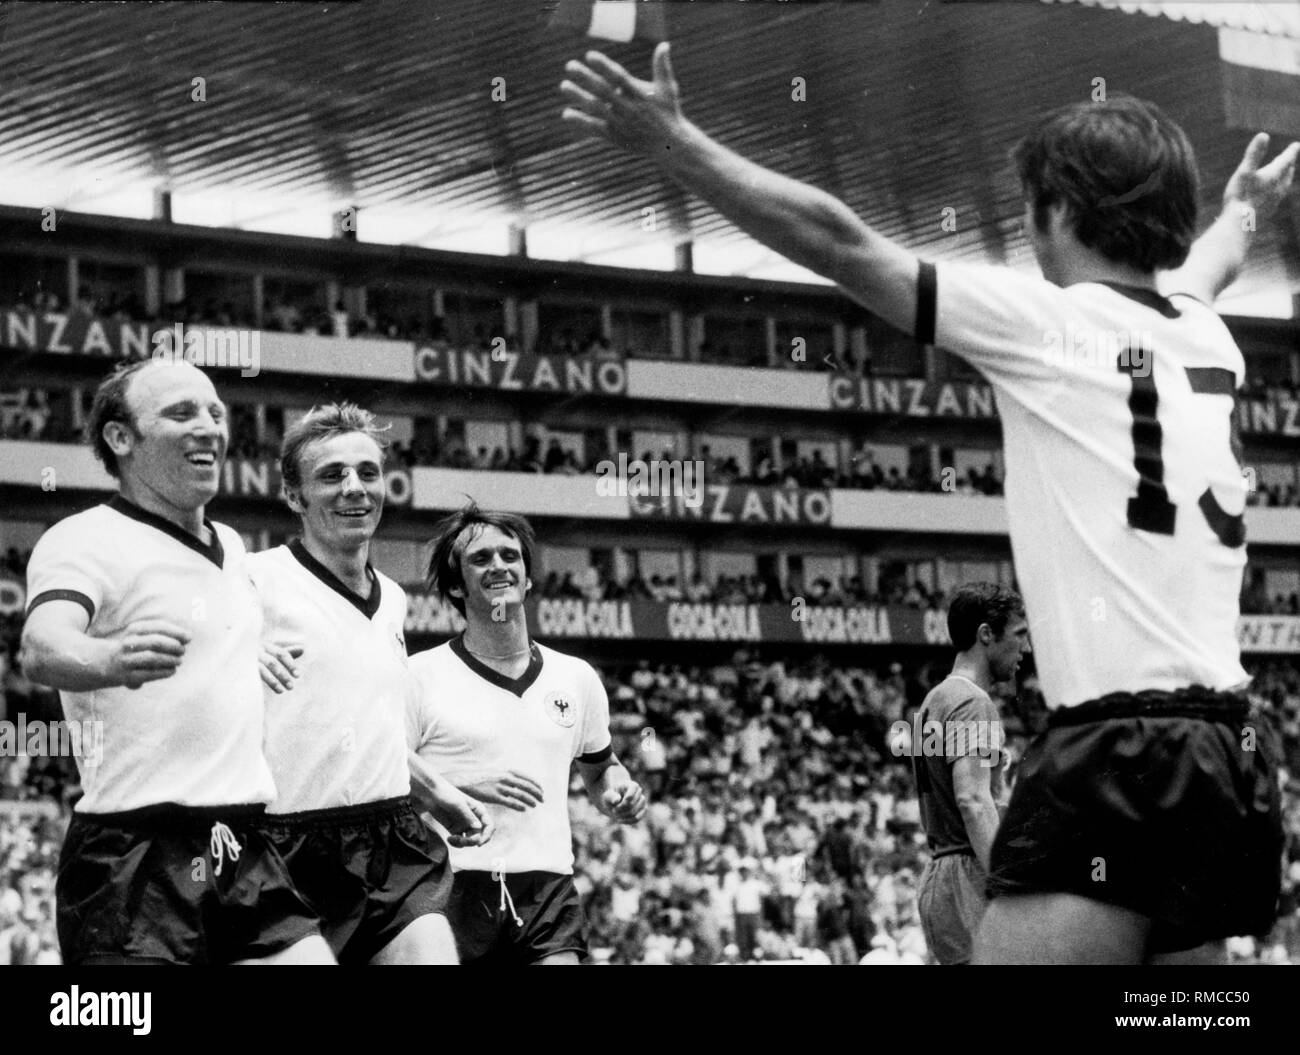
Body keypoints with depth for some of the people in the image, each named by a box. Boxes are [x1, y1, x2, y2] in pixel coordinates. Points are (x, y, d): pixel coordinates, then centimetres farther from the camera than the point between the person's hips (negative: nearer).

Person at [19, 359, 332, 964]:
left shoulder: (230, 546, 18)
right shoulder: (87, 540, -8)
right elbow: (42, 647, -29)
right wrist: (111, 659, -49)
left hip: (244, 855, 7)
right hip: (135, 861, -7)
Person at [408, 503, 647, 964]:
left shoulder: (577, 679, 14)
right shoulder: (420, 676, 1)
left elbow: (599, 767, 30)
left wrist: (619, 793, 8)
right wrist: (466, 789, -16)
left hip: (548, 889, 3)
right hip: (450, 887, -2)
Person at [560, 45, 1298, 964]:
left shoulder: (1052, 322, -1)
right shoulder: (1205, 337, 18)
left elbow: (839, 243, -1)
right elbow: (1205, 260, 43)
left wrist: (672, 142, 4)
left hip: (1114, 754, -8)